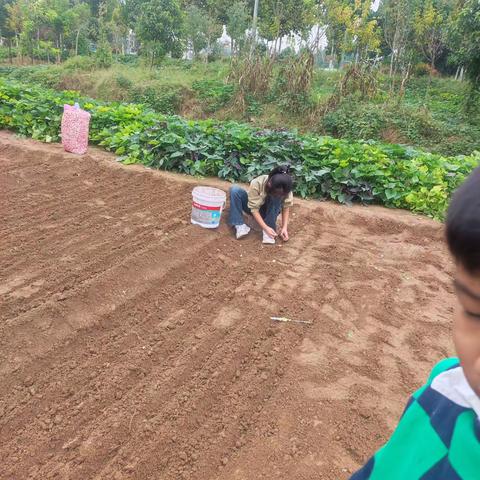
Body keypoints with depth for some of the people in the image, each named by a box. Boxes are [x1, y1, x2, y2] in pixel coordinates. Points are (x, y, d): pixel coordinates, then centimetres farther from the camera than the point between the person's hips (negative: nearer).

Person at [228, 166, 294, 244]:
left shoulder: (285, 190, -28)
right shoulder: (257, 183, -36)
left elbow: (286, 208, -17)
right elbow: (254, 208, -32)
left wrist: (284, 228, -29)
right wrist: (265, 228, -39)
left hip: (269, 210, 1)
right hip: (253, 206, -1)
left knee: (277, 199, -33)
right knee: (235, 190, -29)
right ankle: (240, 225, -26)